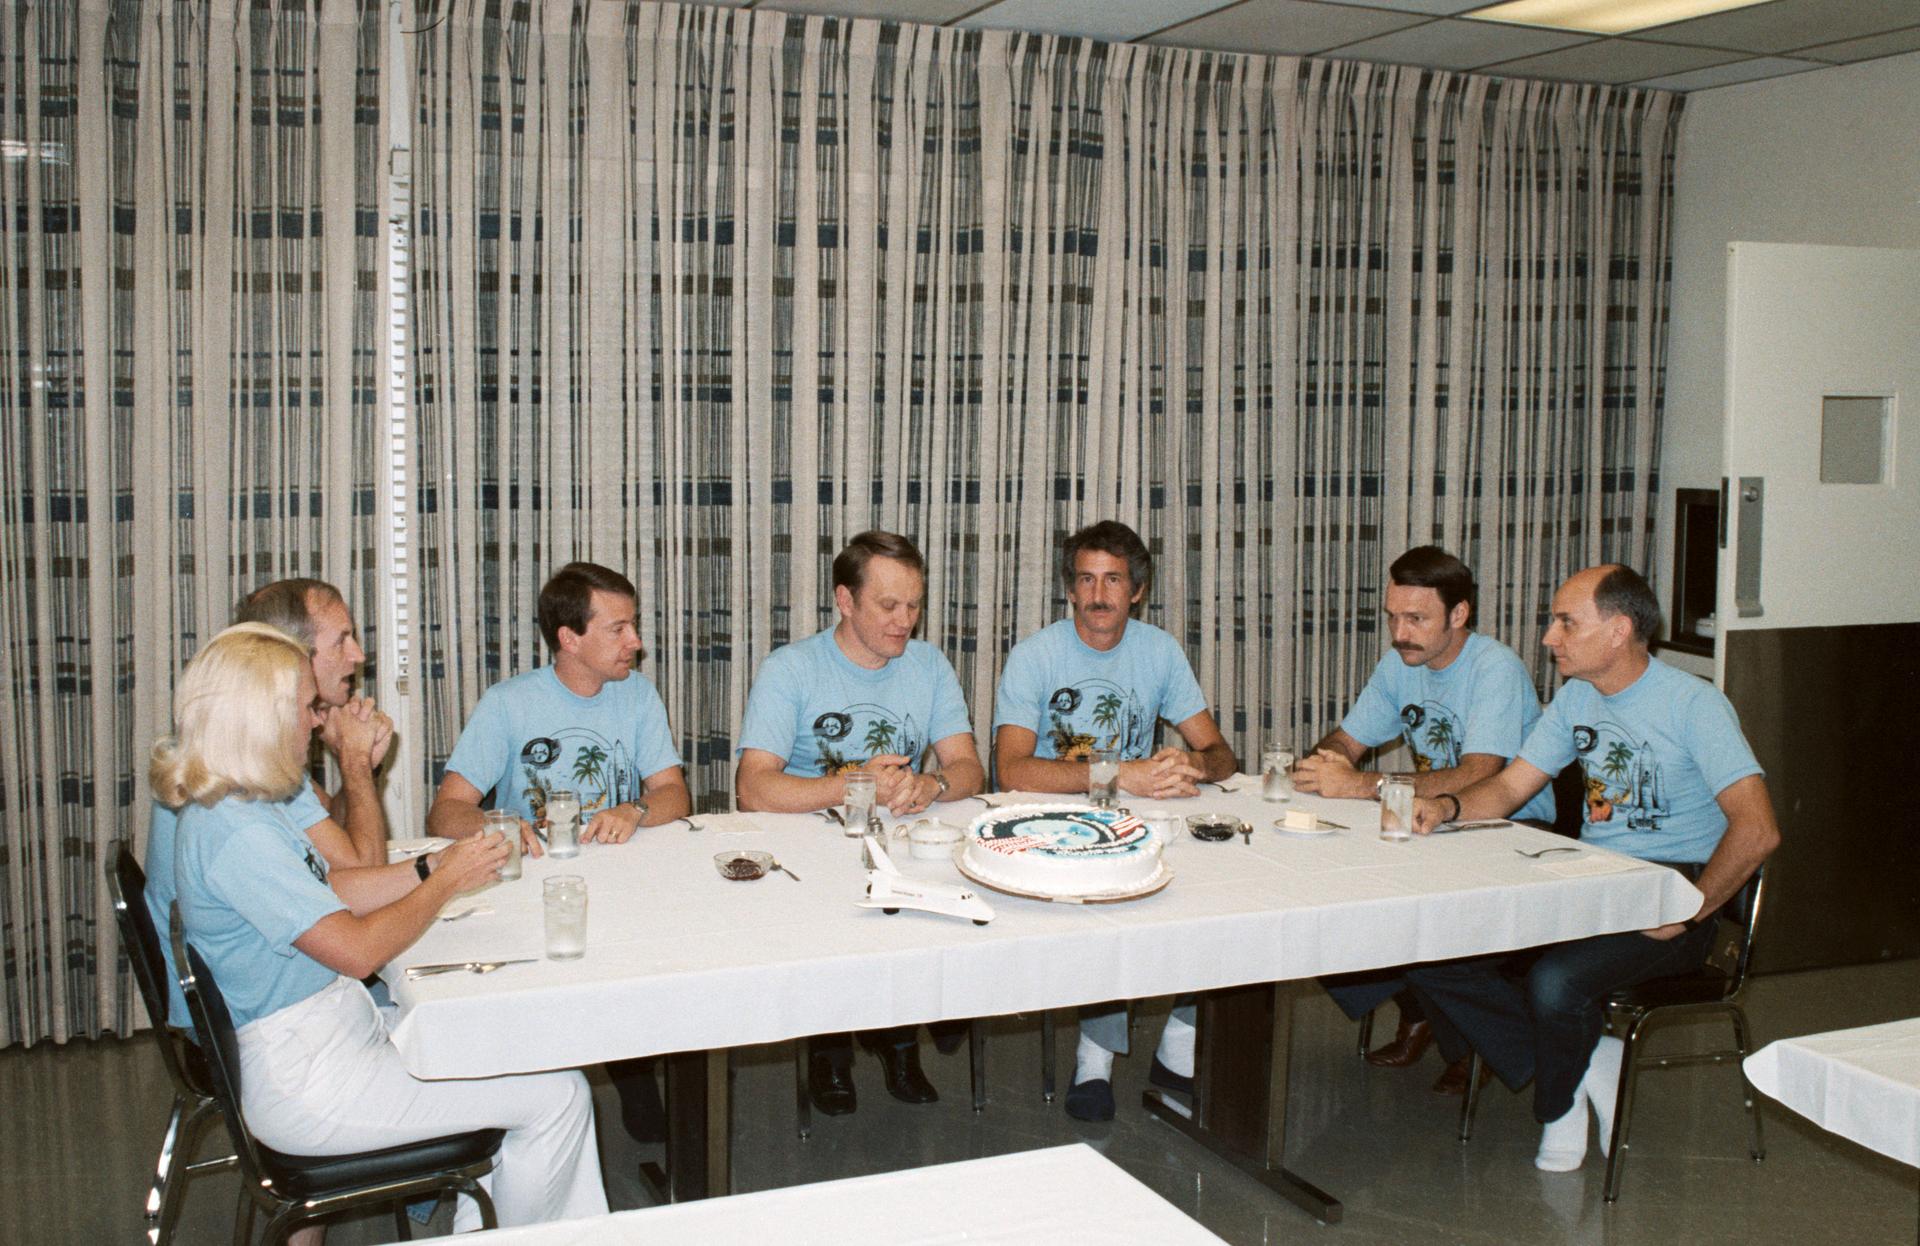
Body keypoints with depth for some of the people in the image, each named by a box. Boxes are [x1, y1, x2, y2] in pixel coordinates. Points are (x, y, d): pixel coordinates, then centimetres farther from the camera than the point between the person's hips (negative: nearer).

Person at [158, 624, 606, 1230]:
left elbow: (328, 891, 14)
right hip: (308, 1082, -10)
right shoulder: (236, 833, -26)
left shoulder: (240, 807, 6)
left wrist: (434, 865, 3)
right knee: (558, 1095, -7)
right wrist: (446, 882, -12)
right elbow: (357, 948, -25)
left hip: (334, 1030, 10)